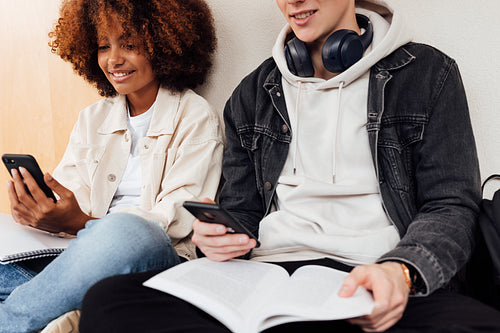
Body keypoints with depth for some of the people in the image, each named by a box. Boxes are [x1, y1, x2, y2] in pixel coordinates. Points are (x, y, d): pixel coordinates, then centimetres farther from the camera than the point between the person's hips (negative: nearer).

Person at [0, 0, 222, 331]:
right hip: (84, 245, 5)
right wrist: (37, 209, -15)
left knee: (122, 232, -40)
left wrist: (79, 223, -24)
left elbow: (178, 219, -9)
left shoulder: (196, 117, 3)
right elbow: (68, 198, 12)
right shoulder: (92, 119, 21)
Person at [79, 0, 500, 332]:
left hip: (379, 289, -2)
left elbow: (452, 205, 3)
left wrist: (401, 271, -19)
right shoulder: (252, 93, 19)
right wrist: (218, 235, -4)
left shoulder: (428, 73, 10)